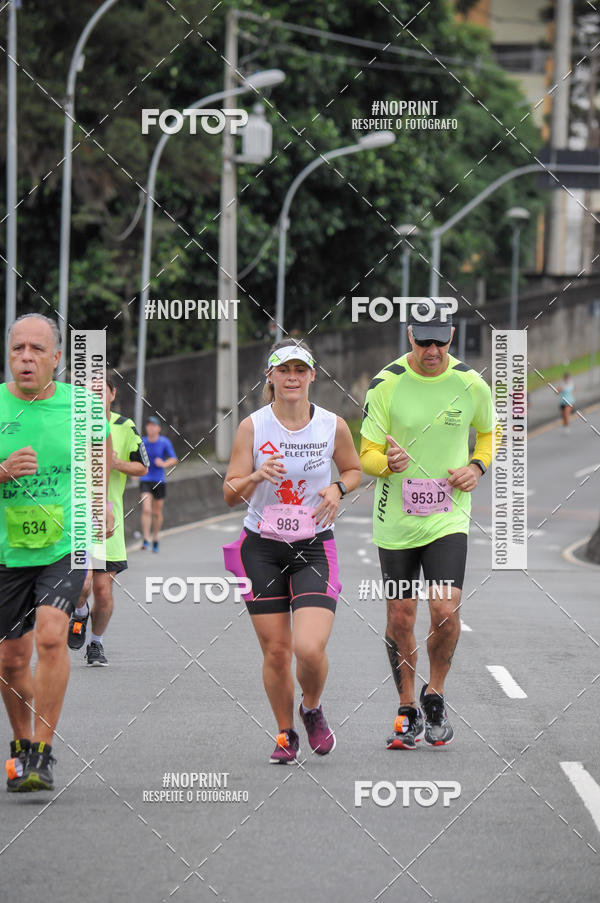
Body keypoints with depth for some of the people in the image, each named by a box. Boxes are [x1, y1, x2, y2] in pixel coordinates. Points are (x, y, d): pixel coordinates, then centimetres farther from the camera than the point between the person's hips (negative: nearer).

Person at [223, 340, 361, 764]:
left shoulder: (333, 426, -2)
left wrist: (337, 488, -5)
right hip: (262, 548, 1)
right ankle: (286, 734, 24)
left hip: (314, 549, 0)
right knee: (276, 651, 1)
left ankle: (312, 709, 16)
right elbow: (231, 494, -5)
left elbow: (354, 470, 16)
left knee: (310, 648, -16)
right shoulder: (253, 426, -5)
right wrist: (256, 476, -25)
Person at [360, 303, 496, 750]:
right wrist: (388, 462, -25)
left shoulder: (471, 385, -3)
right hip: (396, 521, 0)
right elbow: (367, 453, -3)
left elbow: (489, 431, 17)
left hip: (448, 518, 0)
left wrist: (477, 467, -3)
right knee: (400, 619, 4)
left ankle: (435, 696, 9)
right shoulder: (386, 384, -7)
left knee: (445, 611, -16)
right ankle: (408, 711, 22)